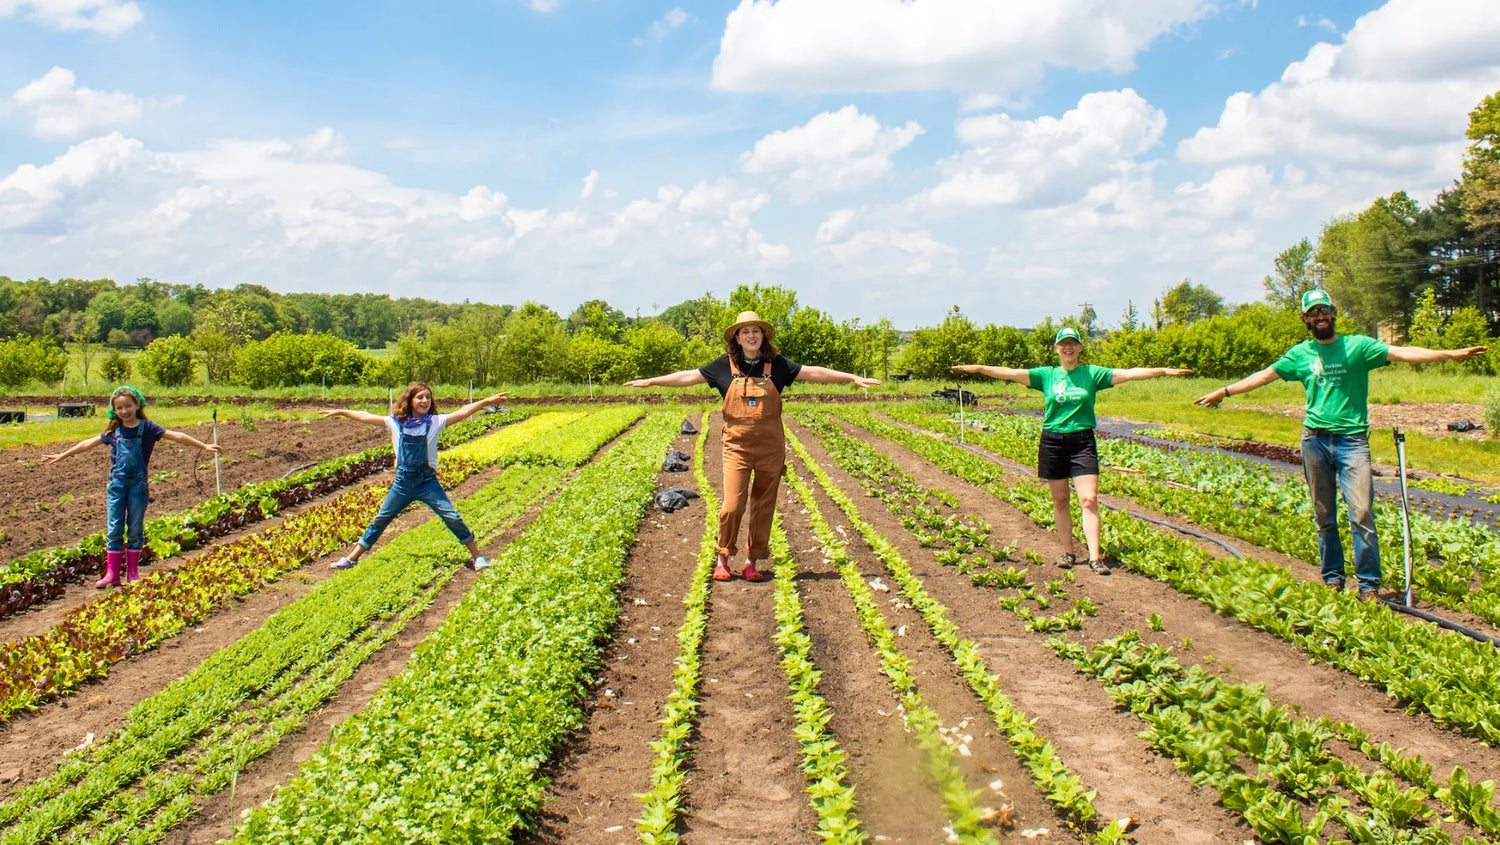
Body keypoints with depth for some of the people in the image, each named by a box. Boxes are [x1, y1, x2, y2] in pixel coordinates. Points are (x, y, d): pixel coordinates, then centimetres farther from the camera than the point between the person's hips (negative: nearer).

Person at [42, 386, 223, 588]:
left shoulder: (147, 427, -3)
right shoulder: (113, 431, 6)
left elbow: (176, 436, -9)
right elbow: (89, 444, 16)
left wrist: (204, 446, -14)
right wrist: (62, 456, 21)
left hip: (138, 484, -2)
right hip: (117, 484, 2)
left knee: (135, 528, 4)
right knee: (114, 529, 1)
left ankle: (133, 573, 13)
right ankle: (112, 574, 4)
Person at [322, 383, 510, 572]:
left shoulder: (435, 422, -7)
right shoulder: (396, 422, 0)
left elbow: (462, 413, -17)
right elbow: (366, 417, 8)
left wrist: (486, 401, -27)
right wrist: (341, 412, 12)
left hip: (428, 482, -2)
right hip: (403, 482, 2)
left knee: (452, 517, -10)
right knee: (381, 519, 13)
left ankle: (477, 557, -1)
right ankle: (351, 557, 26)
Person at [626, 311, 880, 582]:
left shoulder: (777, 365, 4)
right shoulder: (725, 365, 3)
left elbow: (813, 372, 5)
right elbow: (688, 376, 7)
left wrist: (852, 377, 1)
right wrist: (650, 381, 6)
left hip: (770, 445, 1)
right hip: (737, 445, -1)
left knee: (763, 507, 5)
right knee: (732, 505, -8)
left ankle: (752, 563, 18)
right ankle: (723, 560, 12)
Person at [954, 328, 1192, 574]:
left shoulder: (1093, 374, 3)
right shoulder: (1046, 375, 5)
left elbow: (1129, 374, -4)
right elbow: (1012, 374, -3)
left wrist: (1164, 371, -13)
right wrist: (977, 368, -13)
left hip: (1082, 441, -1)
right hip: (1052, 441, 1)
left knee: (1089, 500, -9)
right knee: (1060, 500, 8)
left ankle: (1094, 557, -7)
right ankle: (1067, 552, 20)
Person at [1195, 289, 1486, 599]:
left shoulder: (1357, 346, 2)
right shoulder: (1300, 354, 10)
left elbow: (1403, 353, -6)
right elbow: (1263, 376, 16)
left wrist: (1452, 354, -17)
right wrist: (1223, 392, 17)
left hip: (1352, 439, -2)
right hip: (1314, 441, 3)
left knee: (1361, 513, -10)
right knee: (1324, 516, 8)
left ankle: (1369, 584, -3)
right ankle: (1332, 578, 19)